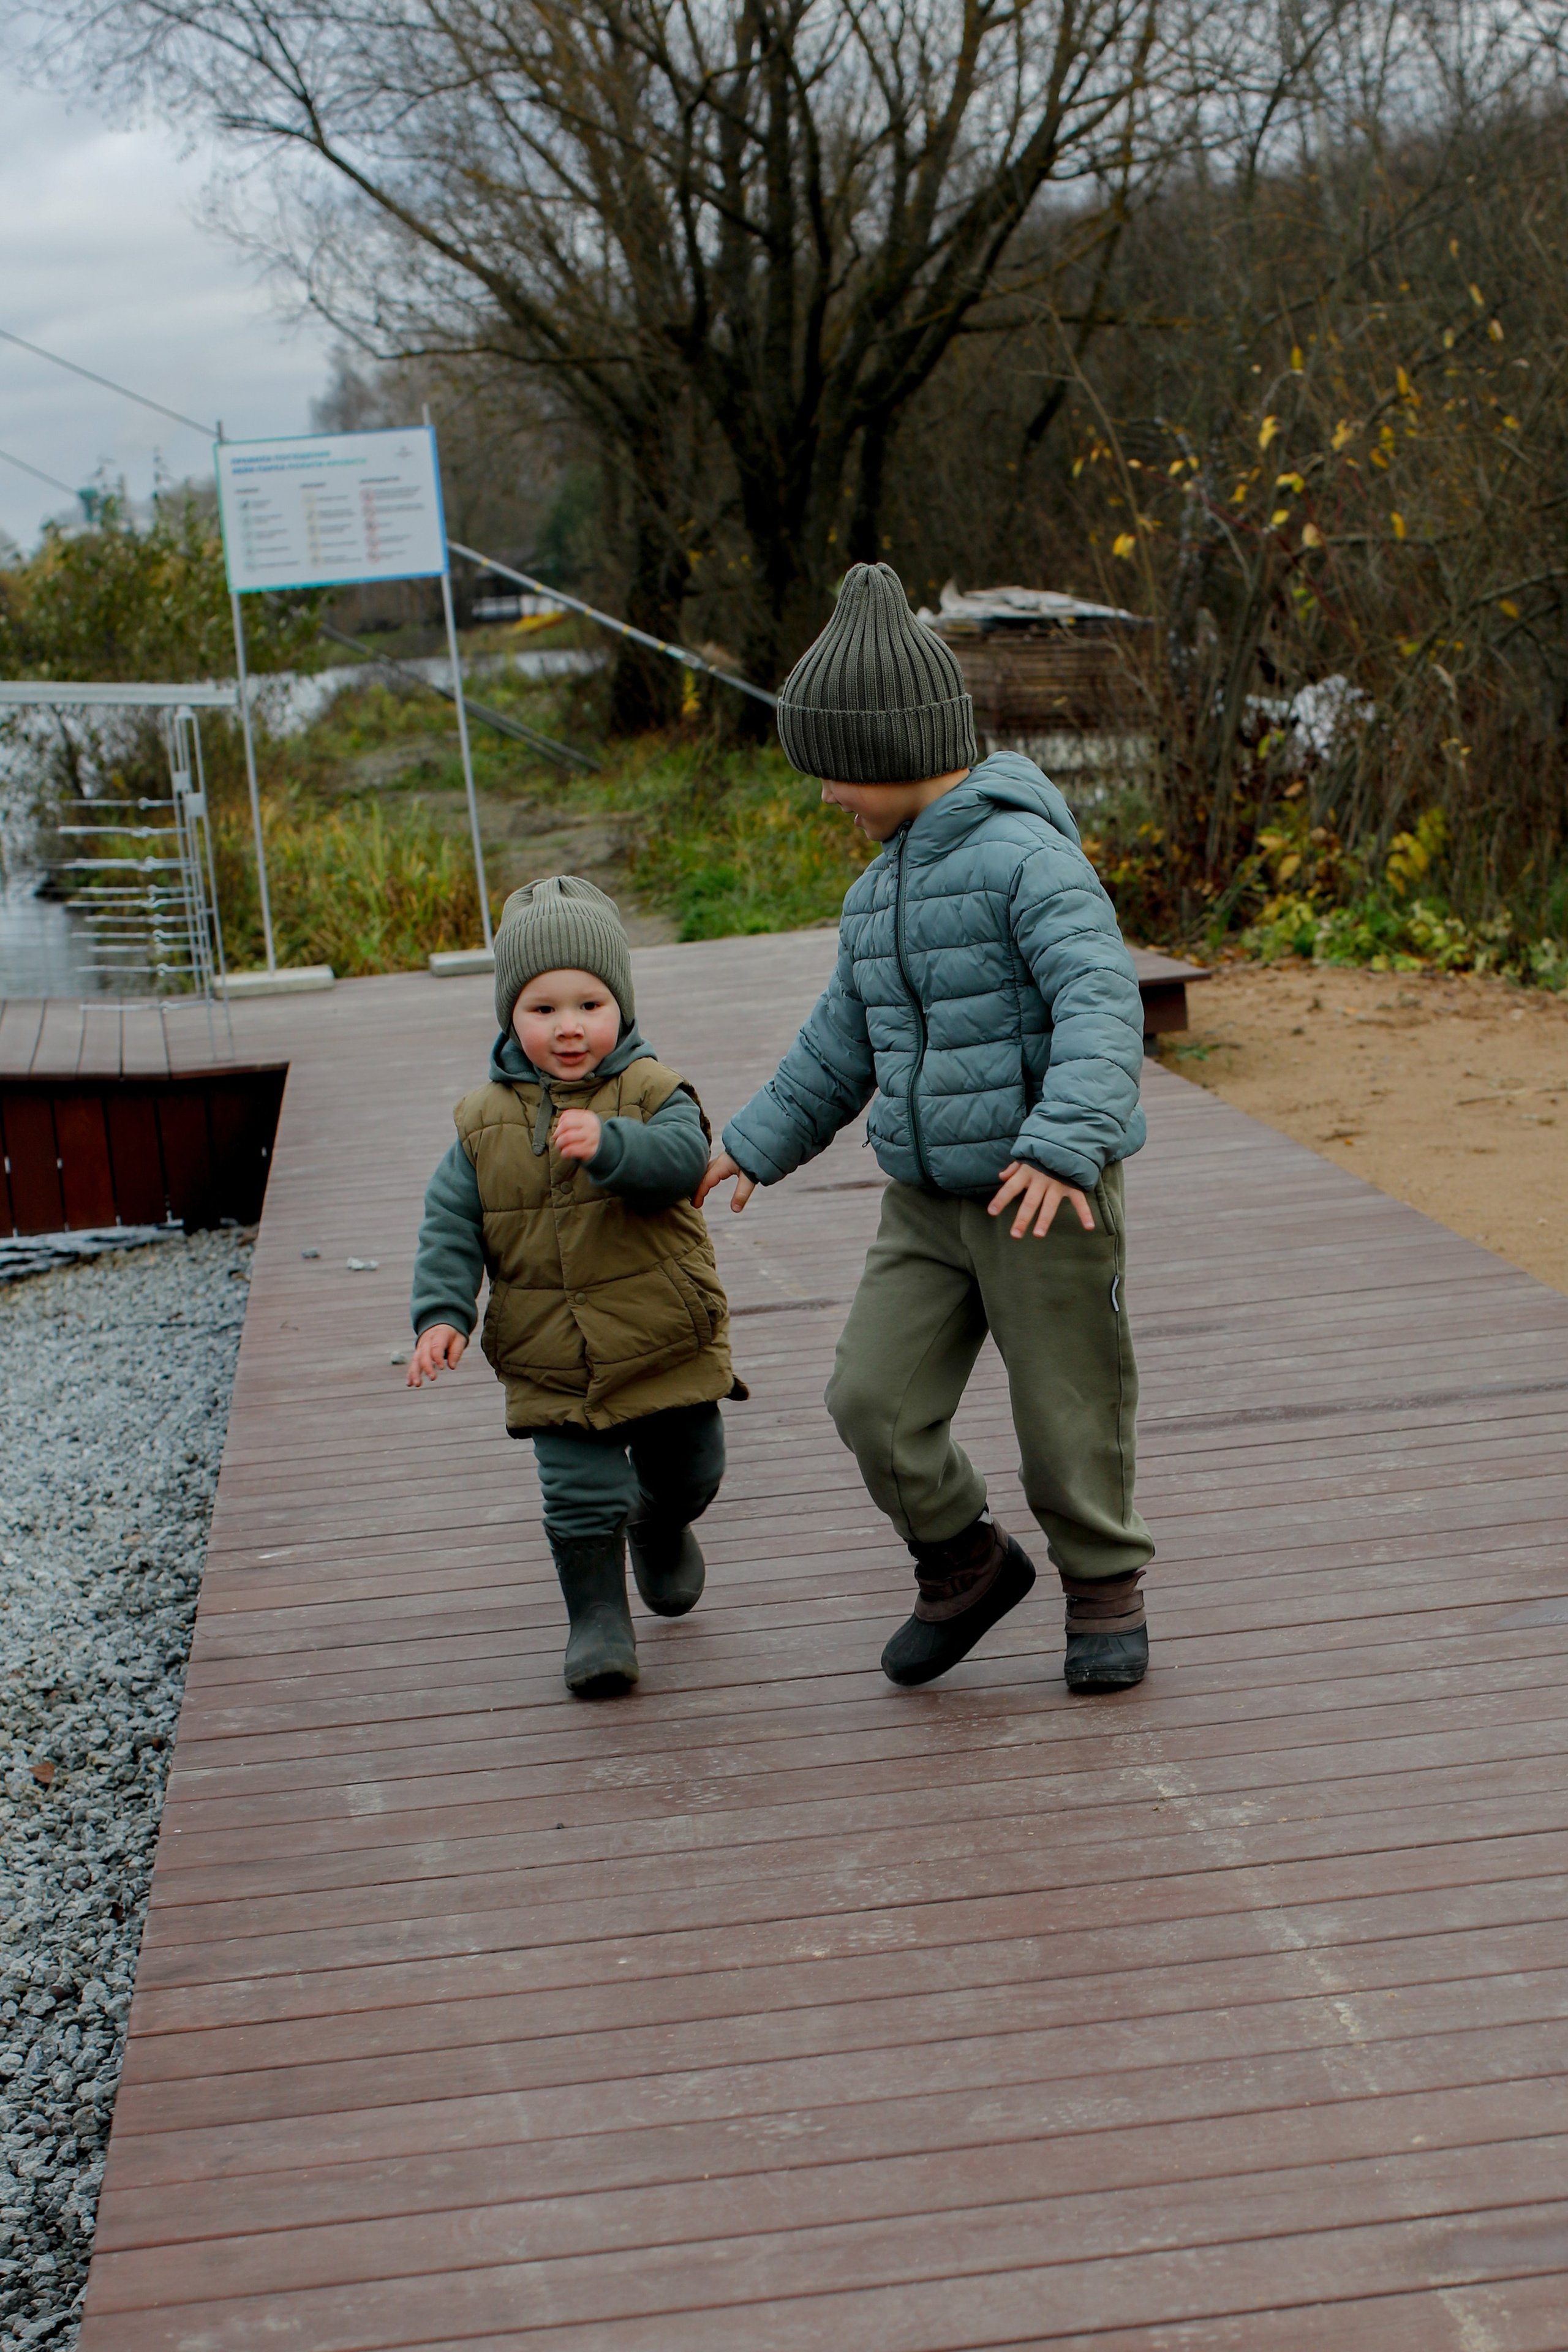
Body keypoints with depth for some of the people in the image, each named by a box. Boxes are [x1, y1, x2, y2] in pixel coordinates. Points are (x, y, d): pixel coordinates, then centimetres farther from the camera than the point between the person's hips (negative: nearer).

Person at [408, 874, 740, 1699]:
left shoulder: (652, 1093, -8)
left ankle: (661, 1529, 51)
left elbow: (682, 1159, -28)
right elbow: (451, 1226, 0)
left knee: (687, 1475, 19)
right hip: (552, 1366, 0)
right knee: (582, 1496, -5)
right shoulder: (486, 1121, -1)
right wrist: (442, 1315, -13)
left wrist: (609, 1145, -46)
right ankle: (597, 1619, 10)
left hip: (667, 1346, 0)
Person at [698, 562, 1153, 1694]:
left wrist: (1062, 1145, -39)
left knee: (1068, 1410, 4)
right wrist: (761, 1143, 29)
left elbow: (1101, 1008, -27)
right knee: (875, 1399, -2)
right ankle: (965, 1563, 21)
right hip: (928, 1199, 7)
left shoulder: (1028, 858, -15)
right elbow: (846, 1037, 25)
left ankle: (1105, 1591, 27)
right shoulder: (883, 889, 12)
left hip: (1047, 1201, -7)